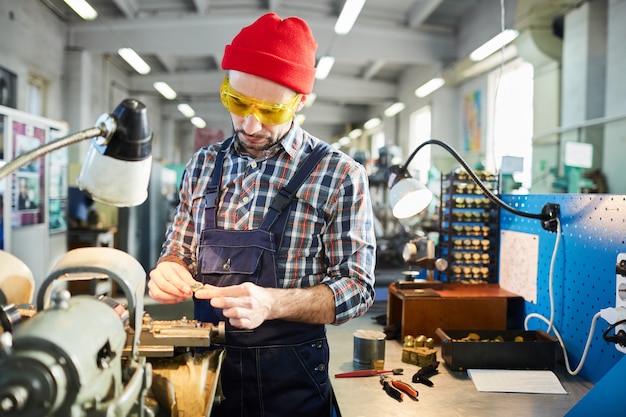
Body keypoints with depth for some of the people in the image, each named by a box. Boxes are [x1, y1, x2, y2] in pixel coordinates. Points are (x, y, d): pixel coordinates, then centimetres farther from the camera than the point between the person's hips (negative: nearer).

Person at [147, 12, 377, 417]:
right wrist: (170, 270, -12)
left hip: (290, 379, -3)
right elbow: (180, 250, 12)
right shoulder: (203, 165, 1)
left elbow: (357, 288, -12)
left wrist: (271, 303, -28)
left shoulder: (340, 175, -12)